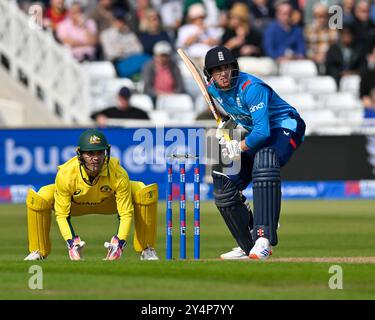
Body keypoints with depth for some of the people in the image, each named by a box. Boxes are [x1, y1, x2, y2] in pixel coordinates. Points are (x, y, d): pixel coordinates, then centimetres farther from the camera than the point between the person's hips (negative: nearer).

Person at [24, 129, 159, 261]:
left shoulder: (118, 175, -34)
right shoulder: (65, 174, -35)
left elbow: (126, 213, -26)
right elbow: (62, 215, -25)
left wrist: (120, 241, -41)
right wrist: (70, 241, -40)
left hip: (110, 201, 1)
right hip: (75, 204, -1)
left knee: (147, 193, -26)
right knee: (38, 200, -30)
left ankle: (146, 250, -8)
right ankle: (38, 252, -6)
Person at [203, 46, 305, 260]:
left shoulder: (251, 88, -28)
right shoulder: (213, 89, -4)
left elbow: (262, 130, -34)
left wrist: (239, 148, -25)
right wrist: (226, 124, 1)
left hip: (285, 128, -9)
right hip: (256, 134, 9)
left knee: (264, 163, -41)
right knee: (224, 189, 2)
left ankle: (264, 238, -48)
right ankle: (248, 246, 19)